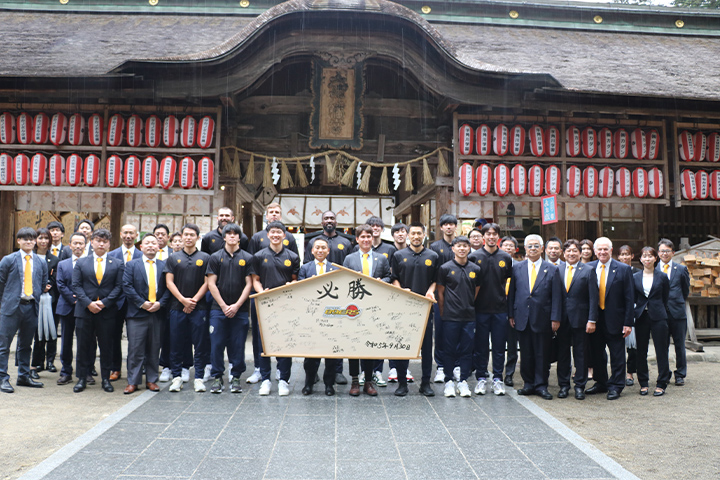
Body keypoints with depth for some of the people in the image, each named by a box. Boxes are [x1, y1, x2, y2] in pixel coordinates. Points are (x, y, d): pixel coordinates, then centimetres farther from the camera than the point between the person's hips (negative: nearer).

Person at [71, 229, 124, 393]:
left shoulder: (117, 264, 7)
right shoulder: (81, 263, 9)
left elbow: (119, 287, 0)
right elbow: (76, 286, 1)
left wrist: (104, 302, -12)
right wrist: (88, 303, -12)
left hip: (107, 312, 0)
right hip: (84, 310, 1)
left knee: (106, 346, 5)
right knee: (83, 345, 6)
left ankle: (106, 378, 15)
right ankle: (82, 378, 17)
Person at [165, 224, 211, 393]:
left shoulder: (205, 258, 6)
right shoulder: (173, 258, 9)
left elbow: (207, 282, 2)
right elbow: (169, 282, 4)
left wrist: (194, 299, -8)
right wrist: (183, 299, -8)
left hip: (199, 308, -1)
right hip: (177, 307, 1)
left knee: (200, 344, 1)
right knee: (176, 344, 4)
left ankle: (199, 378, 9)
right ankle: (177, 377, 14)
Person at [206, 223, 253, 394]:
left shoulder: (247, 258, 6)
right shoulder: (215, 257, 5)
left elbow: (249, 284, 2)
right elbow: (211, 284, 1)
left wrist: (237, 305, -7)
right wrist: (223, 306, -7)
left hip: (240, 310, 0)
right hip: (218, 309, 0)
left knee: (238, 345, 3)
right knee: (217, 344, 1)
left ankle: (235, 377, 15)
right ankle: (217, 377, 13)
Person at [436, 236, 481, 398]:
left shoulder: (476, 269, 8)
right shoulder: (445, 268, 0)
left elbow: (476, 291, 16)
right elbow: (440, 292, 4)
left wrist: (468, 306, 11)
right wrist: (443, 311, 4)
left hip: (469, 316, 3)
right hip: (451, 317, -3)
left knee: (467, 350, 6)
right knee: (449, 350, 3)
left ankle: (463, 381, 15)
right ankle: (449, 381, 13)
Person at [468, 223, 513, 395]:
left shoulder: (506, 258, 6)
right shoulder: (474, 257, 0)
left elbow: (507, 281, 15)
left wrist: (500, 295, 6)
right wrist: (473, 299, -1)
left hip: (500, 308, 1)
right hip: (480, 308, -1)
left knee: (499, 345, 6)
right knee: (480, 345, 5)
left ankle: (498, 378, 16)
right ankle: (481, 378, 16)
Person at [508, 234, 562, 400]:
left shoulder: (552, 269, 3)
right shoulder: (517, 268, 8)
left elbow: (556, 296, 0)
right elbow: (511, 293, 9)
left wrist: (555, 318, -6)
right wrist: (511, 314, 3)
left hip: (543, 319, -1)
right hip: (522, 318, 2)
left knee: (542, 354, 4)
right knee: (526, 353, 7)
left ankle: (541, 385, 14)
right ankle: (528, 384, 18)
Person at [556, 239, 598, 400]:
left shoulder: (588, 271, -1)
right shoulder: (557, 270, 7)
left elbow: (593, 298, -3)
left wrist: (592, 320, -9)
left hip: (580, 319, -2)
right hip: (562, 319, 2)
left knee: (580, 354, 5)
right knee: (562, 353, 8)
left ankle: (580, 386, 15)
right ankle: (563, 385, 19)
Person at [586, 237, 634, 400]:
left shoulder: (623, 269, -4)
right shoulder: (588, 268, 3)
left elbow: (629, 298, -5)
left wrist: (628, 323, -10)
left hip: (614, 319, -3)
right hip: (594, 319, 3)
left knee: (617, 355, 4)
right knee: (596, 353, 12)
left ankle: (615, 387, 15)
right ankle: (601, 383, 27)